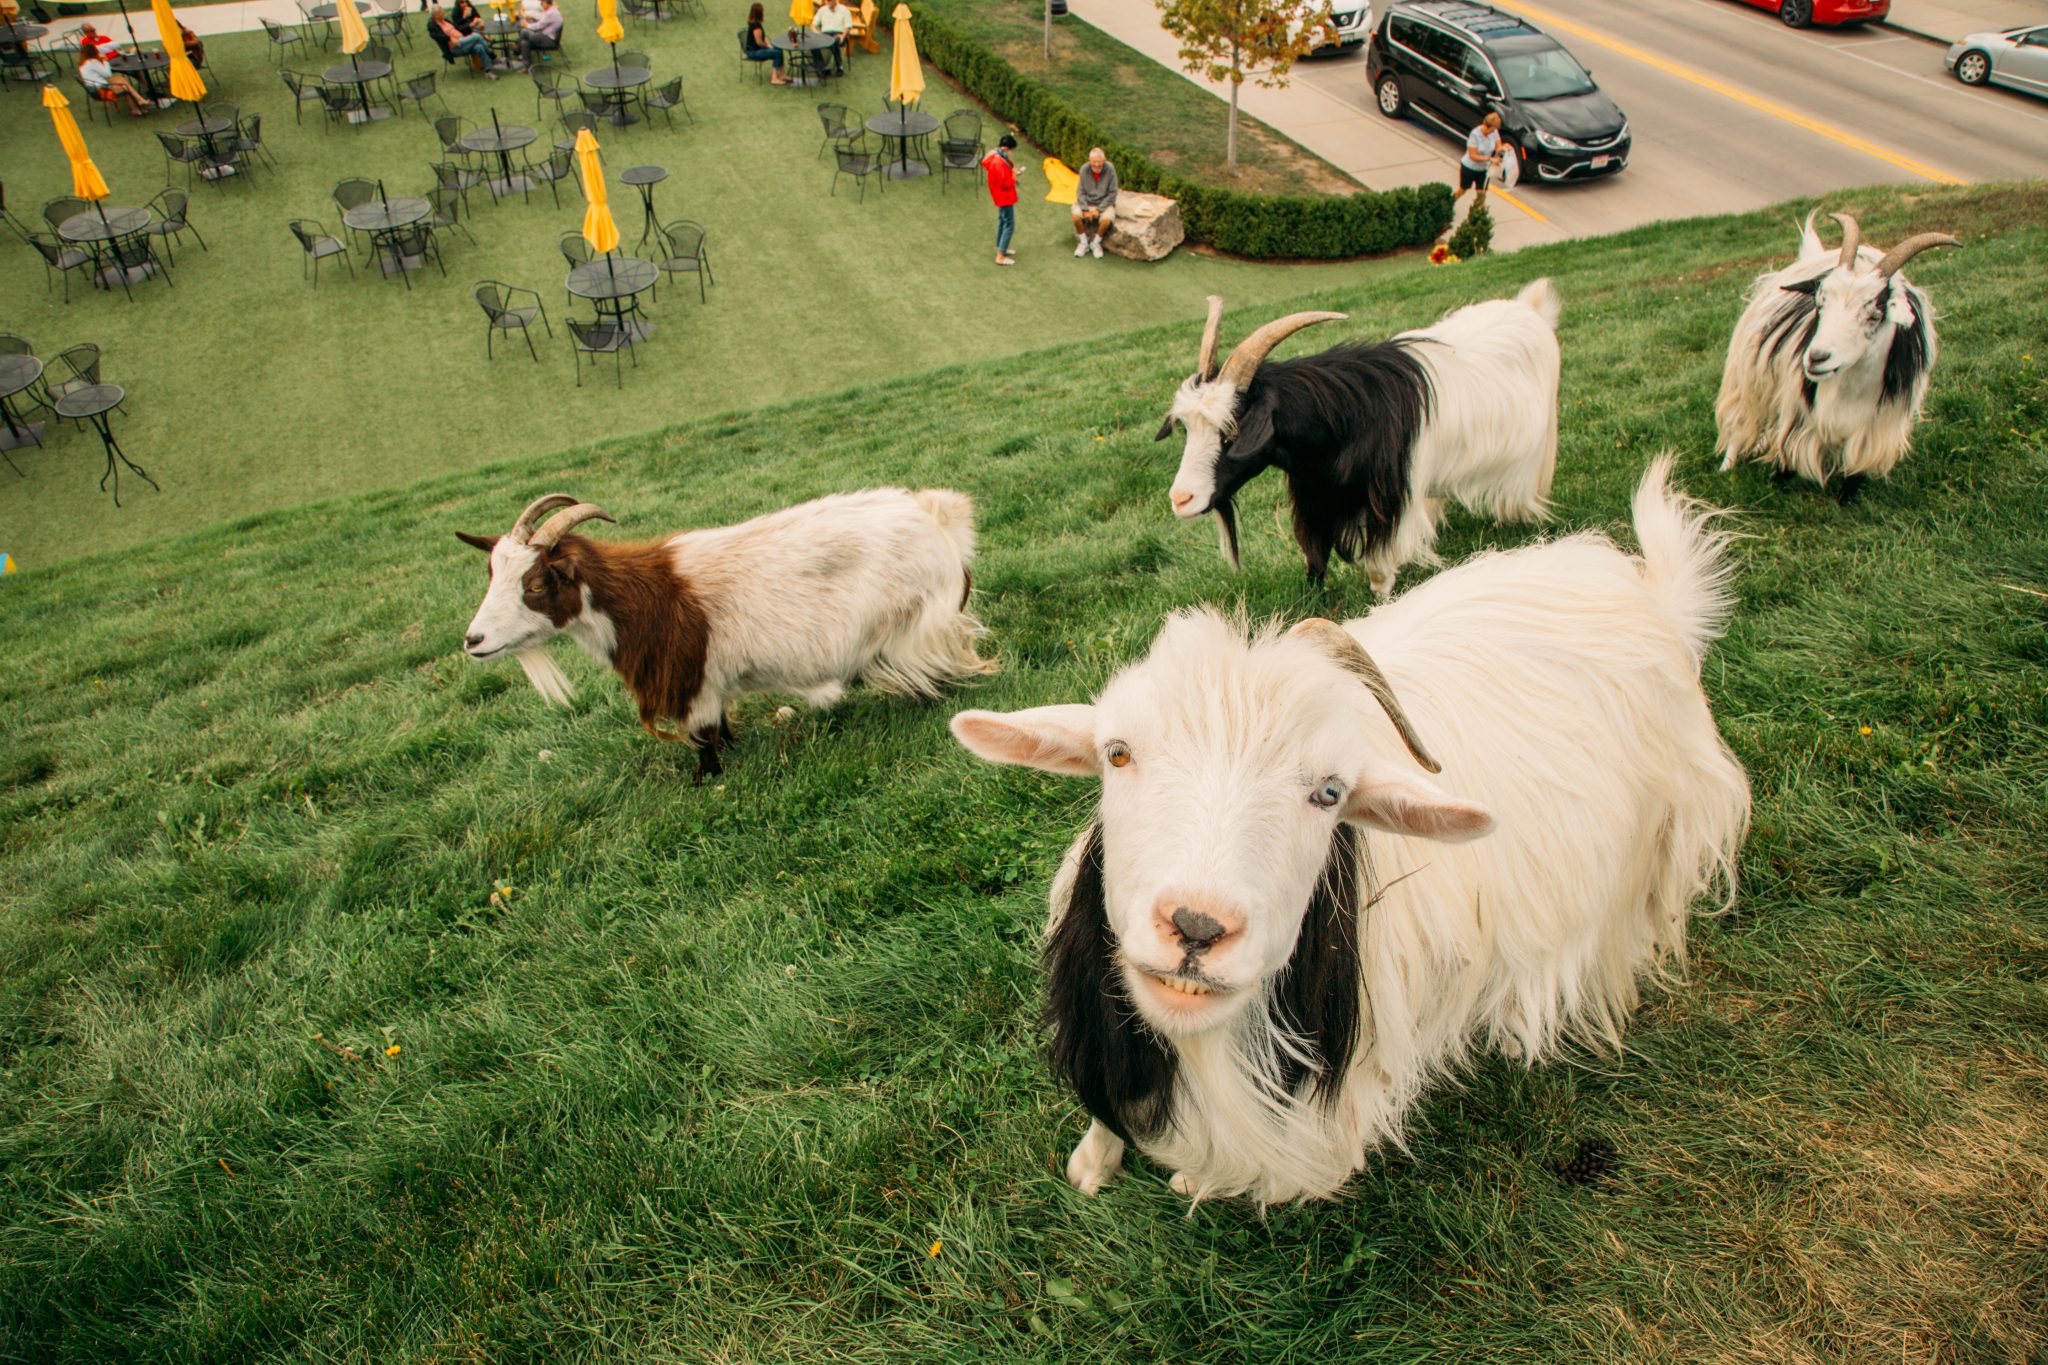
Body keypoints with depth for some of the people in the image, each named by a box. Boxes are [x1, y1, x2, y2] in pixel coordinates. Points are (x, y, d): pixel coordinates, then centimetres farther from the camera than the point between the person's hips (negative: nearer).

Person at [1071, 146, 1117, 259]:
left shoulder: (1110, 169, -17)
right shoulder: (1084, 169, -11)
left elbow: (1112, 193, -13)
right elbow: (1081, 192, -6)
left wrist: (1099, 209, -19)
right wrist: (1085, 210, -19)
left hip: (1104, 203, -2)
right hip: (1087, 202, 2)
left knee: (1106, 219, -32)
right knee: (1076, 216, -27)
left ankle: (1096, 243, -5)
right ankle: (1084, 243, -4)